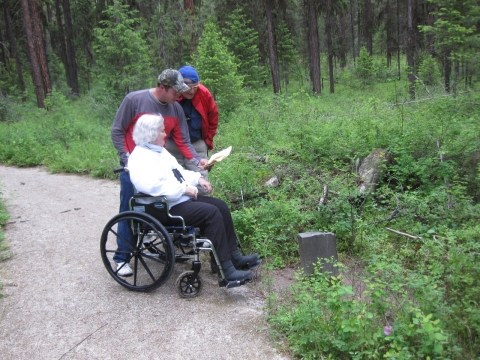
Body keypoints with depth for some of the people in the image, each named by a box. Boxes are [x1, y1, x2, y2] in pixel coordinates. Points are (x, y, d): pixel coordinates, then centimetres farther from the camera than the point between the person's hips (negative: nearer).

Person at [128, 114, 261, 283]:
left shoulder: (159, 150, 17)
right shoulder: (140, 157, -15)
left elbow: (178, 172, 25)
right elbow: (151, 185, -30)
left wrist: (198, 178, 7)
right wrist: (184, 189, -24)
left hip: (182, 199, 11)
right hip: (168, 208, -11)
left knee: (221, 206, 2)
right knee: (211, 213, -23)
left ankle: (235, 256, 5)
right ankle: (227, 270, -21)